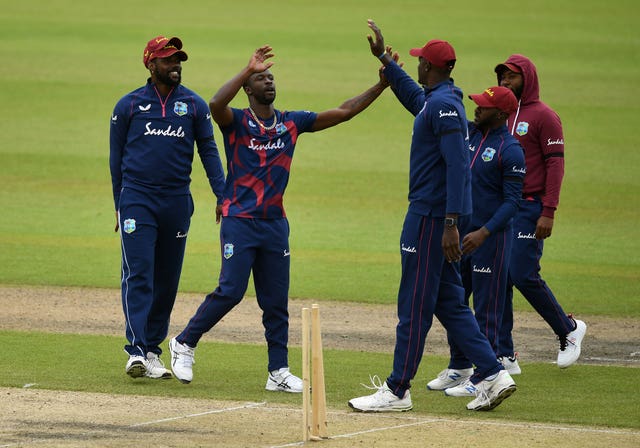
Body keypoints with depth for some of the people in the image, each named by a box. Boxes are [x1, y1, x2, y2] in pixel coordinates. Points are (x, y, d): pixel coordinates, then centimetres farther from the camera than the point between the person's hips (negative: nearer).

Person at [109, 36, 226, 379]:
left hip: (177, 202, 2)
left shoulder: (194, 105, 7)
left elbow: (208, 151, 7)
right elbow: (116, 157, 9)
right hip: (137, 199, -2)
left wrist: (222, 196, -5)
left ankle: (153, 351, 15)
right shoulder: (128, 105, 4)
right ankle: (136, 350, -17)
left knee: (167, 280, 6)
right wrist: (119, 206, 9)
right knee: (138, 275, -11)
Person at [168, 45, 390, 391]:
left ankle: (279, 372, 10)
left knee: (276, 300, 6)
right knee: (231, 291, -11)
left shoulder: (291, 123, 9)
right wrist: (249, 68, -28)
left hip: (276, 223, 5)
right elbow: (216, 105, -28)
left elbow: (343, 112, 8)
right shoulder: (236, 121, -4)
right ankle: (184, 344, 7)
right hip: (240, 222, -5)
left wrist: (382, 85, -1)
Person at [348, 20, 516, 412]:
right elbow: (412, 97, 40)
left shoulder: (444, 104, -16)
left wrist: (451, 223, -28)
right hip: (439, 216, 10)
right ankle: (492, 374, 7)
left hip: (432, 217, -10)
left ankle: (397, 391, 0)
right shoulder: (434, 100, 14)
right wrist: (383, 58, 41)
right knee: (448, 302, 12)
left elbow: (457, 164, -24)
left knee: (415, 305, -4)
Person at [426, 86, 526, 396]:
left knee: (487, 308, -3)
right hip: (460, 233, 8)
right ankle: (459, 368, 26)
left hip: (492, 238, -8)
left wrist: (484, 232, -27)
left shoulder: (510, 150, -13)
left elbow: (512, 201, -17)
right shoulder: (468, 133, 8)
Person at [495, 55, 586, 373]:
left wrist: (548, 212, -18)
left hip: (529, 207, -7)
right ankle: (504, 356, 6)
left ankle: (568, 329, 11)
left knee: (524, 275, -12)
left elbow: (555, 164, -11)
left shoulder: (544, 116, -6)